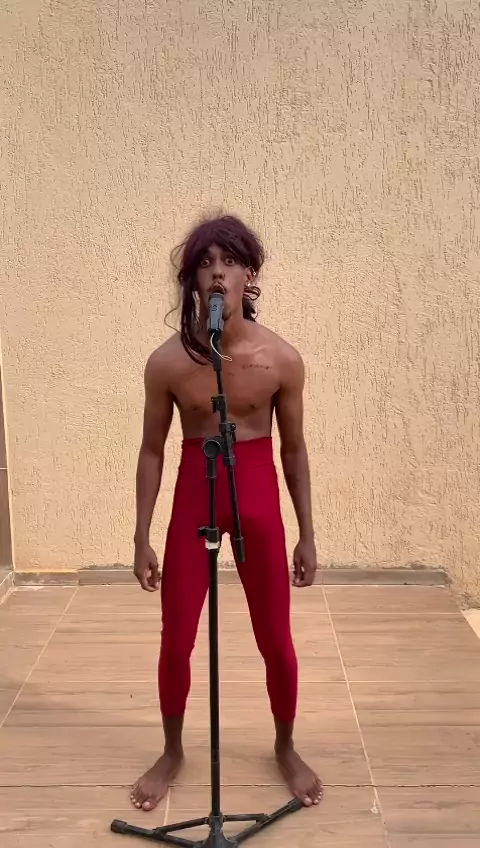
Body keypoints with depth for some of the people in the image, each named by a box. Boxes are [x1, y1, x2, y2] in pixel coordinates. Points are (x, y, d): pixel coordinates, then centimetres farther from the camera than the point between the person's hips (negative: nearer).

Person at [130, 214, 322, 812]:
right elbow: (152, 451, -1)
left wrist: (307, 534, 4)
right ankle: (172, 752, 36)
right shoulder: (167, 361, -10)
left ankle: (286, 748, 38)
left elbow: (293, 449, 1)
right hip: (193, 498, 0)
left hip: (258, 498, 0)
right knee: (175, 641, 9)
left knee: (276, 641, 10)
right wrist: (141, 539, 0)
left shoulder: (281, 359, -10)